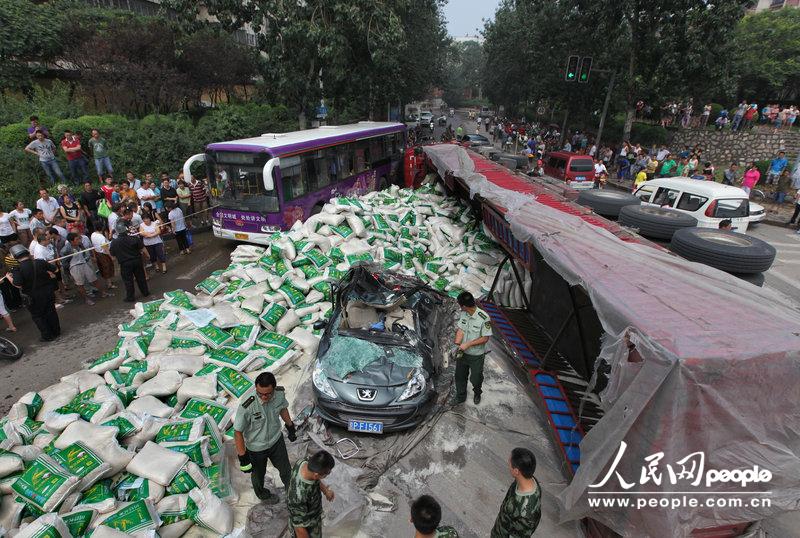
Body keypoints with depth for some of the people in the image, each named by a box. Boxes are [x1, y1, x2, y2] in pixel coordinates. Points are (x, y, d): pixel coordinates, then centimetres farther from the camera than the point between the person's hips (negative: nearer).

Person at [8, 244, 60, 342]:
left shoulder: (18, 270, -17)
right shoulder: (40, 263, -8)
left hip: (35, 297, -3)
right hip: (48, 293, 3)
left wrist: (9, 278, -6)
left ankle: (47, 336, 17)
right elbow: (54, 269, 1)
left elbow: (18, 285, -21)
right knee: (51, 311, 18)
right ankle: (56, 331, 28)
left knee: (37, 316, 13)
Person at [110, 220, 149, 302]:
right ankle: (145, 292, 26)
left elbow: (113, 255, -4)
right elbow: (142, 248, -5)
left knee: (128, 281, 10)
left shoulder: (114, 243, -12)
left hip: (125, 264, -1)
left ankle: (130, 297, 18)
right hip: (137, 261, 1)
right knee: (141, 277, 16)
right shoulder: (134, 238, -13)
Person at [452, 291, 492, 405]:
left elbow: (485, 338, -21)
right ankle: (461, 396, 45)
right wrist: (457, 345, -19)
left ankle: (477, 394, 50)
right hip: (462, 353, 5)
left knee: (476, 379, 18)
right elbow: (460, 330, -4)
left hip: (476, 356, -4)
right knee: (460, 377, 20)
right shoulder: (463, 313, -10)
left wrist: (468, 344, -25)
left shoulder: (484, 318, -28)